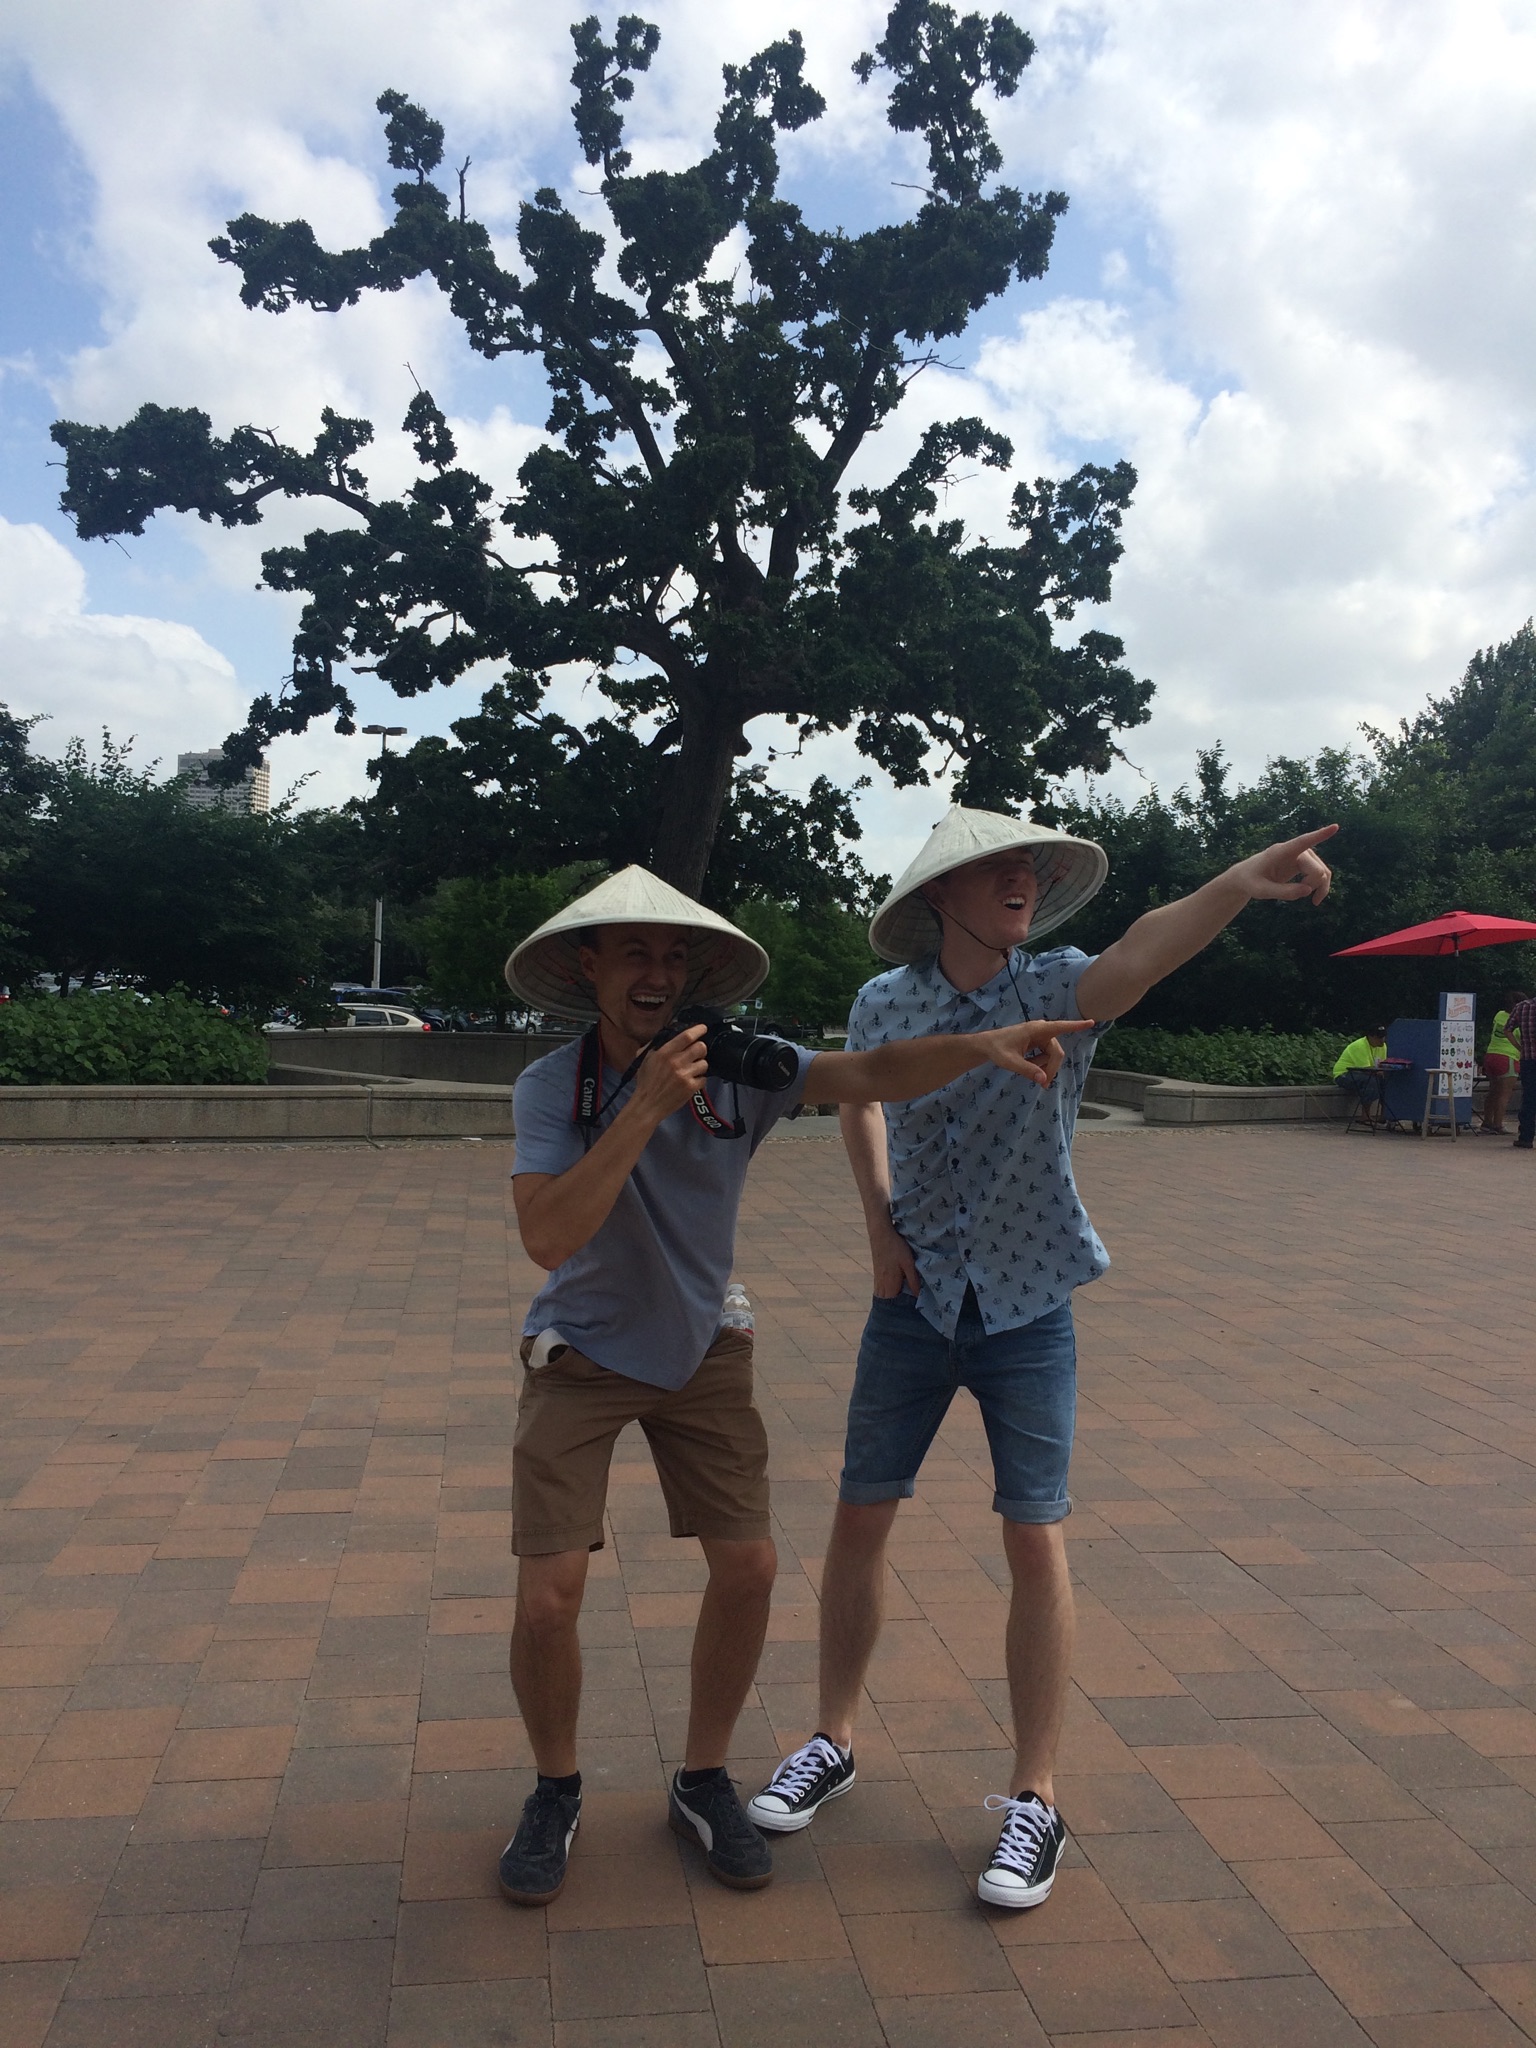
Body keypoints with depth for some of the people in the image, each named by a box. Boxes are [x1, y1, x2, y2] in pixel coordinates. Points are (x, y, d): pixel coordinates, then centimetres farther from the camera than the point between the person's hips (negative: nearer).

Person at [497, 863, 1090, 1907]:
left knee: (748, 1565, -1)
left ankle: (704, 1781, 24)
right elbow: (547, 1236, -32)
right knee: (550, 1596, -8)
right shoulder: (551, 1087, -20)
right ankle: (557, 1792, 21)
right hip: (582, 1356, -2)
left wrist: (983, 1044, -43)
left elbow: (874, 1074, -26)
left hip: (702, 1351, 2)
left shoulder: (740, 1067, -15)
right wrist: (645, 1106, -39)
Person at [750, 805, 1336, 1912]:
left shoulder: (1053, 989, -12)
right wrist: (880, 1224, 5)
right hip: (914, 1298, 2)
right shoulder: (884, 1003, -5)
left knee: (1036, 1539, -1)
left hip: (1028, 1307, -2)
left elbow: (1140, 953, -35)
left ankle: (1036, 1797, 17)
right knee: (860, 1519, 8)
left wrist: (1242, 882, -54)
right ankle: (835, 1741, 29)